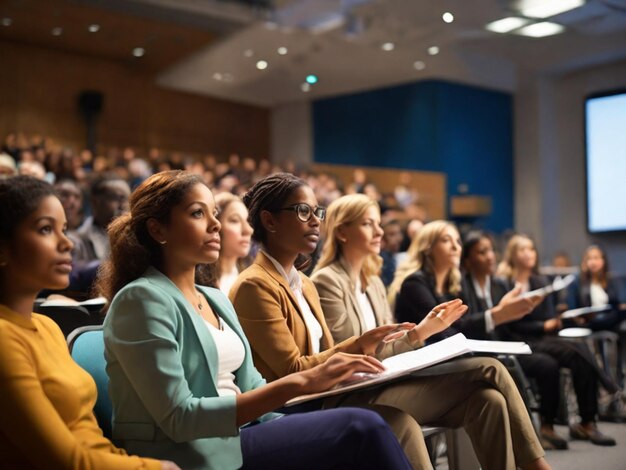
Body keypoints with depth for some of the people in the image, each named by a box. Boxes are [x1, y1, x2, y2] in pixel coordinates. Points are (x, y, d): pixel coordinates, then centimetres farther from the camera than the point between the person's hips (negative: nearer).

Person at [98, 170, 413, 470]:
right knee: (362, 429, -20)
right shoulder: (142, 299, -11)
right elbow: (178, 418, -19)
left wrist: (320, 379, -6)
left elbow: (250, 388, 12)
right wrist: (296, 382, -23)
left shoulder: (216, 299, 15)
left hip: (237, 436, 7)